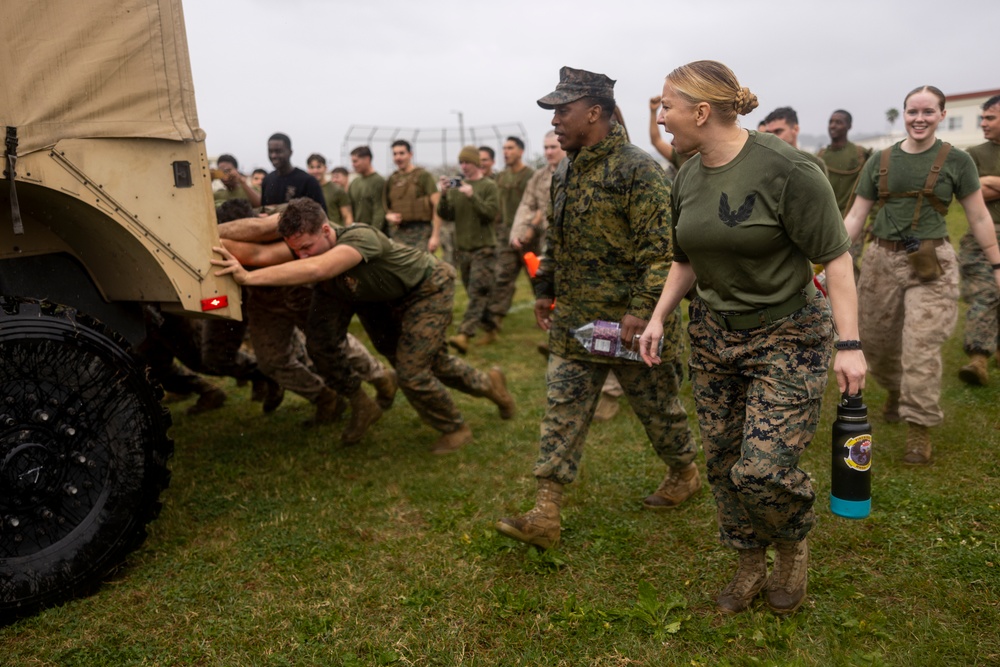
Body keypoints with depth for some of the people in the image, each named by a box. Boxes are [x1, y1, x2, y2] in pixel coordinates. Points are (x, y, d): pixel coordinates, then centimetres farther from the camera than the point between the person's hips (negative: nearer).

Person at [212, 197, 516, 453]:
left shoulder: (360, 237, -41)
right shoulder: (305, 244, -20)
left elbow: (315, 269, -58)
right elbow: (260, 253, -34)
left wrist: (248, 277, -58)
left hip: (429, 289, -8)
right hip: (385, 297, 8)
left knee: (411, 371, -12)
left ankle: (455, 430, 14)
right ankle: (486, 384, 44)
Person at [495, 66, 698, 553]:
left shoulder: (637, 170, -16)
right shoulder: (565, 172, 10)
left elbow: (663, 247, -20)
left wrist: (643, 309, -25)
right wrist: (544, 289, 18)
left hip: (630, 323, -7)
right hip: (574, 323, 7)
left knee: (656, 405, 12)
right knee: (561, 413, 3)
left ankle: (684, 475, 39)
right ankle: (545, 515, 7)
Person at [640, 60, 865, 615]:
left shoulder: (785, 169, -18)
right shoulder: (687, 177, 4)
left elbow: (835, 256, -16)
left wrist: (849, 343, -19)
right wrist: (659, 317, 5)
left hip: (787, 334, -6)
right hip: (712, 335, 7)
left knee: (763, 468, -13)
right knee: (722, 461, 10)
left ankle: (794, 545, 22)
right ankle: (751, 567, 32)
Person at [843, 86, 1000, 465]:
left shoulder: (956, 161, 1)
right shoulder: (881, 161, 6)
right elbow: (856, 215, 7)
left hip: (931, 264, -3)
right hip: (882, 260, 3)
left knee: (921, 347, -9)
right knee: (876, 340, 10)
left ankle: (919, 429, 2)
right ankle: (894, 391, 40)